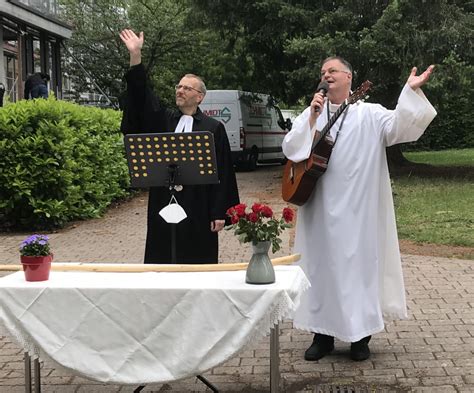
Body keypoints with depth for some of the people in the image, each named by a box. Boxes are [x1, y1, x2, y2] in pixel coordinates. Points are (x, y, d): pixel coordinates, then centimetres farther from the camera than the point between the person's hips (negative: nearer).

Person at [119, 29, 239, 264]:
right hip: (163, 205, 3)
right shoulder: (163, 120, 10)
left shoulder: (214, 128, 1)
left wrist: (219, 213, -6)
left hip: (197, 208, -3)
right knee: (162, 261, 6)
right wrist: (135, 56, -13)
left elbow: (222, 173, -1)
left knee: (196, 262, 3)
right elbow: (141, 95, -2)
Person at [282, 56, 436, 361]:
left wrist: (412, 91, -27)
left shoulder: (370, 114, 2)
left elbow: (399, 127, -15)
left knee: (359, 264, 2)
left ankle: (361, 335, 14)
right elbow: (290, 149, -1)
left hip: (357, 210, -2)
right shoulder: (312, 114, 10)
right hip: (321, 209, 3)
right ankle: (323, 334, 17)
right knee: (322, 266, 7)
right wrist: (312, 118, -11)